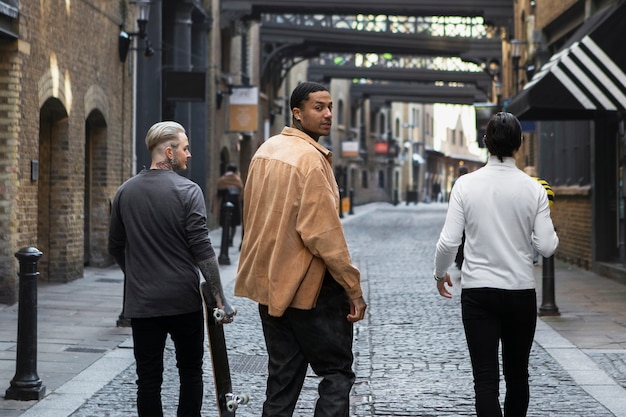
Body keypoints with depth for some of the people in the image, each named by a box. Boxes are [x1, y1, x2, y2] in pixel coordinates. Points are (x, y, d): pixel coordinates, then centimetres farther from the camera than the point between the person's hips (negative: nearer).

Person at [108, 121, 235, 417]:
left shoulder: (126, 192, 5)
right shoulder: (187, 190, -9)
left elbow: (115, 247, 13)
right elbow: (202, 250, -13)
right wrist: (220, 298, -9)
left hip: (142, 303, 3)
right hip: (183, 300, -3)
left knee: (148, 379, 6)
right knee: (190, 372, 12)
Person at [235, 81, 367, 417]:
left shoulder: (265, 151, 9)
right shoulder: (311, 158, -16)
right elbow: (323, 231, -21)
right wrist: (353, 288, -16)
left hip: (269, 283, 8)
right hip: (308, 286, -8)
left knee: (282, 376, 13)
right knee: (337, 373, 1)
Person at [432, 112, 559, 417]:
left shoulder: (466, 185, -7)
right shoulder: (533, 189, -6)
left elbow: (448, 241, -9)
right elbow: (547, 247, -7)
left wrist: (440, 273, 10)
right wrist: (552, 237, 16)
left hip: (477, 292, -1)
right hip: (521, 292, 1)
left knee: (486, 379, -1)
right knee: (517, 374, 17)